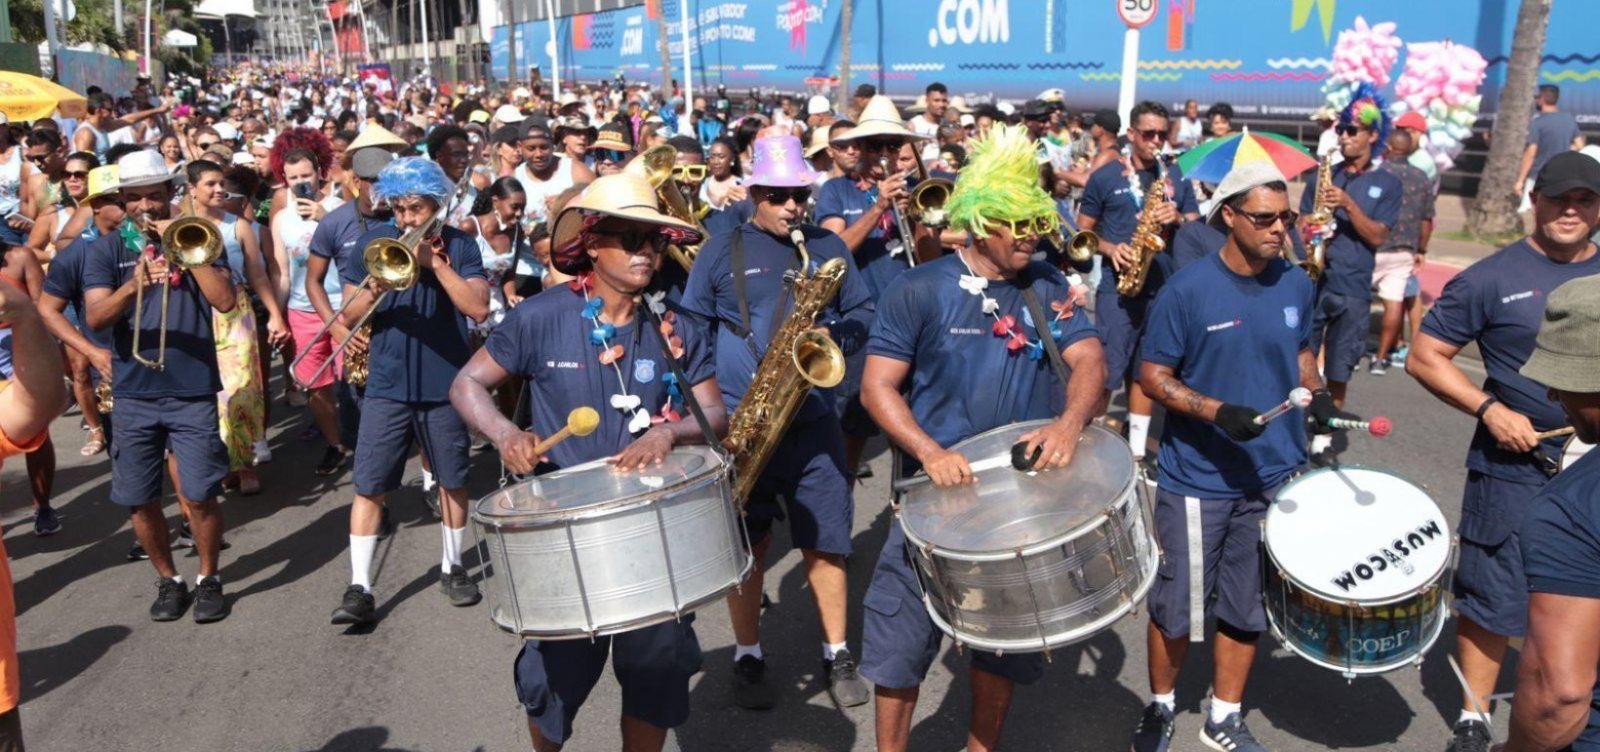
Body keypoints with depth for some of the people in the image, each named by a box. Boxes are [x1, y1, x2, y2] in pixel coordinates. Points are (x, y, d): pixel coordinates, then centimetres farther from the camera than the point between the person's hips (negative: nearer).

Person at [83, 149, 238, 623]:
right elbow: (95, 318, -9)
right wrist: (134, 284, -27)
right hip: (134, 395, 1)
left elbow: (226, 301, -9)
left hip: (194, 392, -1)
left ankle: (208, 578, 17)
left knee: (200, 496, -3)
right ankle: (168, 580, 26)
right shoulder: (107, 249, 5)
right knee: (140, 500, 6)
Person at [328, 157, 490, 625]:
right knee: (369, 485, -2)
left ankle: (451, 567, 30)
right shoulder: (373, 242, 3)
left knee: (453, 480, 12)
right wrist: (371, 290, -18)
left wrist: (435, 262, -20)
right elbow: (349, 315, 3)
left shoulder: (458, 245, -1)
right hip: (387, 385, 1)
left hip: (445, 384, 0)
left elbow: (479, 309, -14)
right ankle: (359, 587, 5)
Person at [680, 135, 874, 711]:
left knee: (825, 542, 4)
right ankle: (748, 656, 25)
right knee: (747, 546, 9)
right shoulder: (720, 253, 2)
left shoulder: (828, 247, 8)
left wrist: (831, 336, -11)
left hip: (812, 420, 1)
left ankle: (837, 653, 22)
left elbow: (863, 314, 10)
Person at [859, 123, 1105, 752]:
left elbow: (1089, 359, -5)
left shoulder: (1048, 288, 3)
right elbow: (878, 387, -11)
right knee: (903, 640, 5)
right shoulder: (919, 291, -9)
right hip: (939, 494, -3)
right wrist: (929, 452, -26)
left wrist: (1070, 421, -26)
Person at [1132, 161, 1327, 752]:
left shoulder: (1297, 286, 0)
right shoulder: (1188, 289, -15)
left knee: (1247, 608, 16)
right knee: (1177, 607, 10)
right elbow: (1152, 375, -11)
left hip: (1273, 475, 4)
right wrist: (1216, 411, -25)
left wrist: (1315, 392, -5)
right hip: (1198, 480, -4)